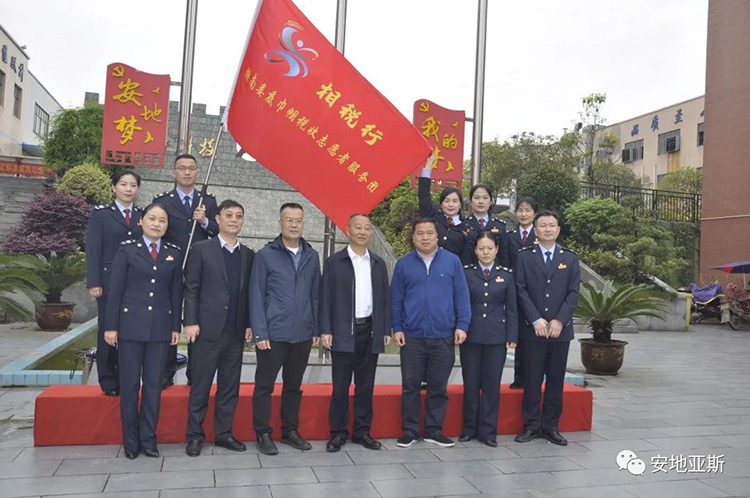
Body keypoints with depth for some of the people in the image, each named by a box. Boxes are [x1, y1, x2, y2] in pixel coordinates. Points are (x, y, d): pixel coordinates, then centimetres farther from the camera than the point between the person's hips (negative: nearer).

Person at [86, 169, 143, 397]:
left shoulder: (143, 215, 11)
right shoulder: (101, 213, 3)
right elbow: (93, 249, -2)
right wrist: (94, 282, -9)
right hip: (110, 281, -2)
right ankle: (108, 380, 13)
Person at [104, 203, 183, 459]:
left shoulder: (173, 253, 8)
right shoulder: (127, 249, 0)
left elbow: (176, 292, 8)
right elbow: (115, 289, -2)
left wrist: (176, 327, 5)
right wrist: (111, 326, -5)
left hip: (160, 326, 2)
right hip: (131, 324, -2)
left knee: (154, 383, 6)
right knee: (129, 383, 4)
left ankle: (148, 438, 16)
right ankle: (130, 441, 15)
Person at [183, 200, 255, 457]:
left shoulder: (249, 255, 10)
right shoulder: (201, 249, -1)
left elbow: (249, 292, 11)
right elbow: (191, 288, -3)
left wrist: (249, 324, 5)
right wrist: (191, 322, -10)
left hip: (236, 332, 4)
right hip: (208, 329, -4)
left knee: (230, 387, 10)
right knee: (200, 386, 4)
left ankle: (223, 433, 21)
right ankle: (195, 435, 16)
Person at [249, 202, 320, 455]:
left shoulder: (312, 256, 7)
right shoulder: (265, 255, -3)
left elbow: (315, 295, 10)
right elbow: (256, 296, -5)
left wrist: (317, 328, 6)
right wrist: (260, 333, -10)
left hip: (302, 335, 4)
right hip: (273, 335, -3)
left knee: (294, 386, 14)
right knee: (264, 385, 6)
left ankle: (290, 430, 27)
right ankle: (262, 434, 19)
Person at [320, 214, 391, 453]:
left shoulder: (378, 263, 11)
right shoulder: (334, 262, 1)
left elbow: (385, 298, 10)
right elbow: (326, 298, -2)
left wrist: (386, 330, 5)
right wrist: (326, 331, -9)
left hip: (370, 332, 3)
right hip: (343, 333, -3)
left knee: (366, 386, 10)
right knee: (340, 386, 3)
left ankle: (362, 431, 20)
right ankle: (338, 433, 15)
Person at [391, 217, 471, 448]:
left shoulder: (452, 261, 1)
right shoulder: (403, 264, 3)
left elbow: (461, 295, 2)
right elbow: (396, 299, 5)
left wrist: (462, 325, -4)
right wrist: (397, 328, 0)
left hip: (443, 336, 0)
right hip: (412, 336, 0)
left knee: (438, 387, 9)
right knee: (410, 386, 6)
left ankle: (434, 430, 22)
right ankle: (409, 430, 18)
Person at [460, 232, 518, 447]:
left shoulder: (506, 275, 5)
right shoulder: (466, 273, 2)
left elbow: (511, 308, 5)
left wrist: (512, 337, 1)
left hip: (497, 337, 0)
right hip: (471, 335, 0)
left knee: (492, 384, 4)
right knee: (471, 383, 6)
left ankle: (488, 431, 14)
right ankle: (469, 428, 18)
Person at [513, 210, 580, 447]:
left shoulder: (570, 258, 9)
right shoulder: (525, 256, 4)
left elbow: (573, 292, 2)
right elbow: (521, 290, -3)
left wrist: (559, 321, -9)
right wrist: (536, 320, -12)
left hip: (561, 328, 2)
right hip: (533, 328, -2)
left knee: (556, 379, 7)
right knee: (532, 379, 1)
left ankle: (551, 426, 16)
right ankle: (531, 425, 12)